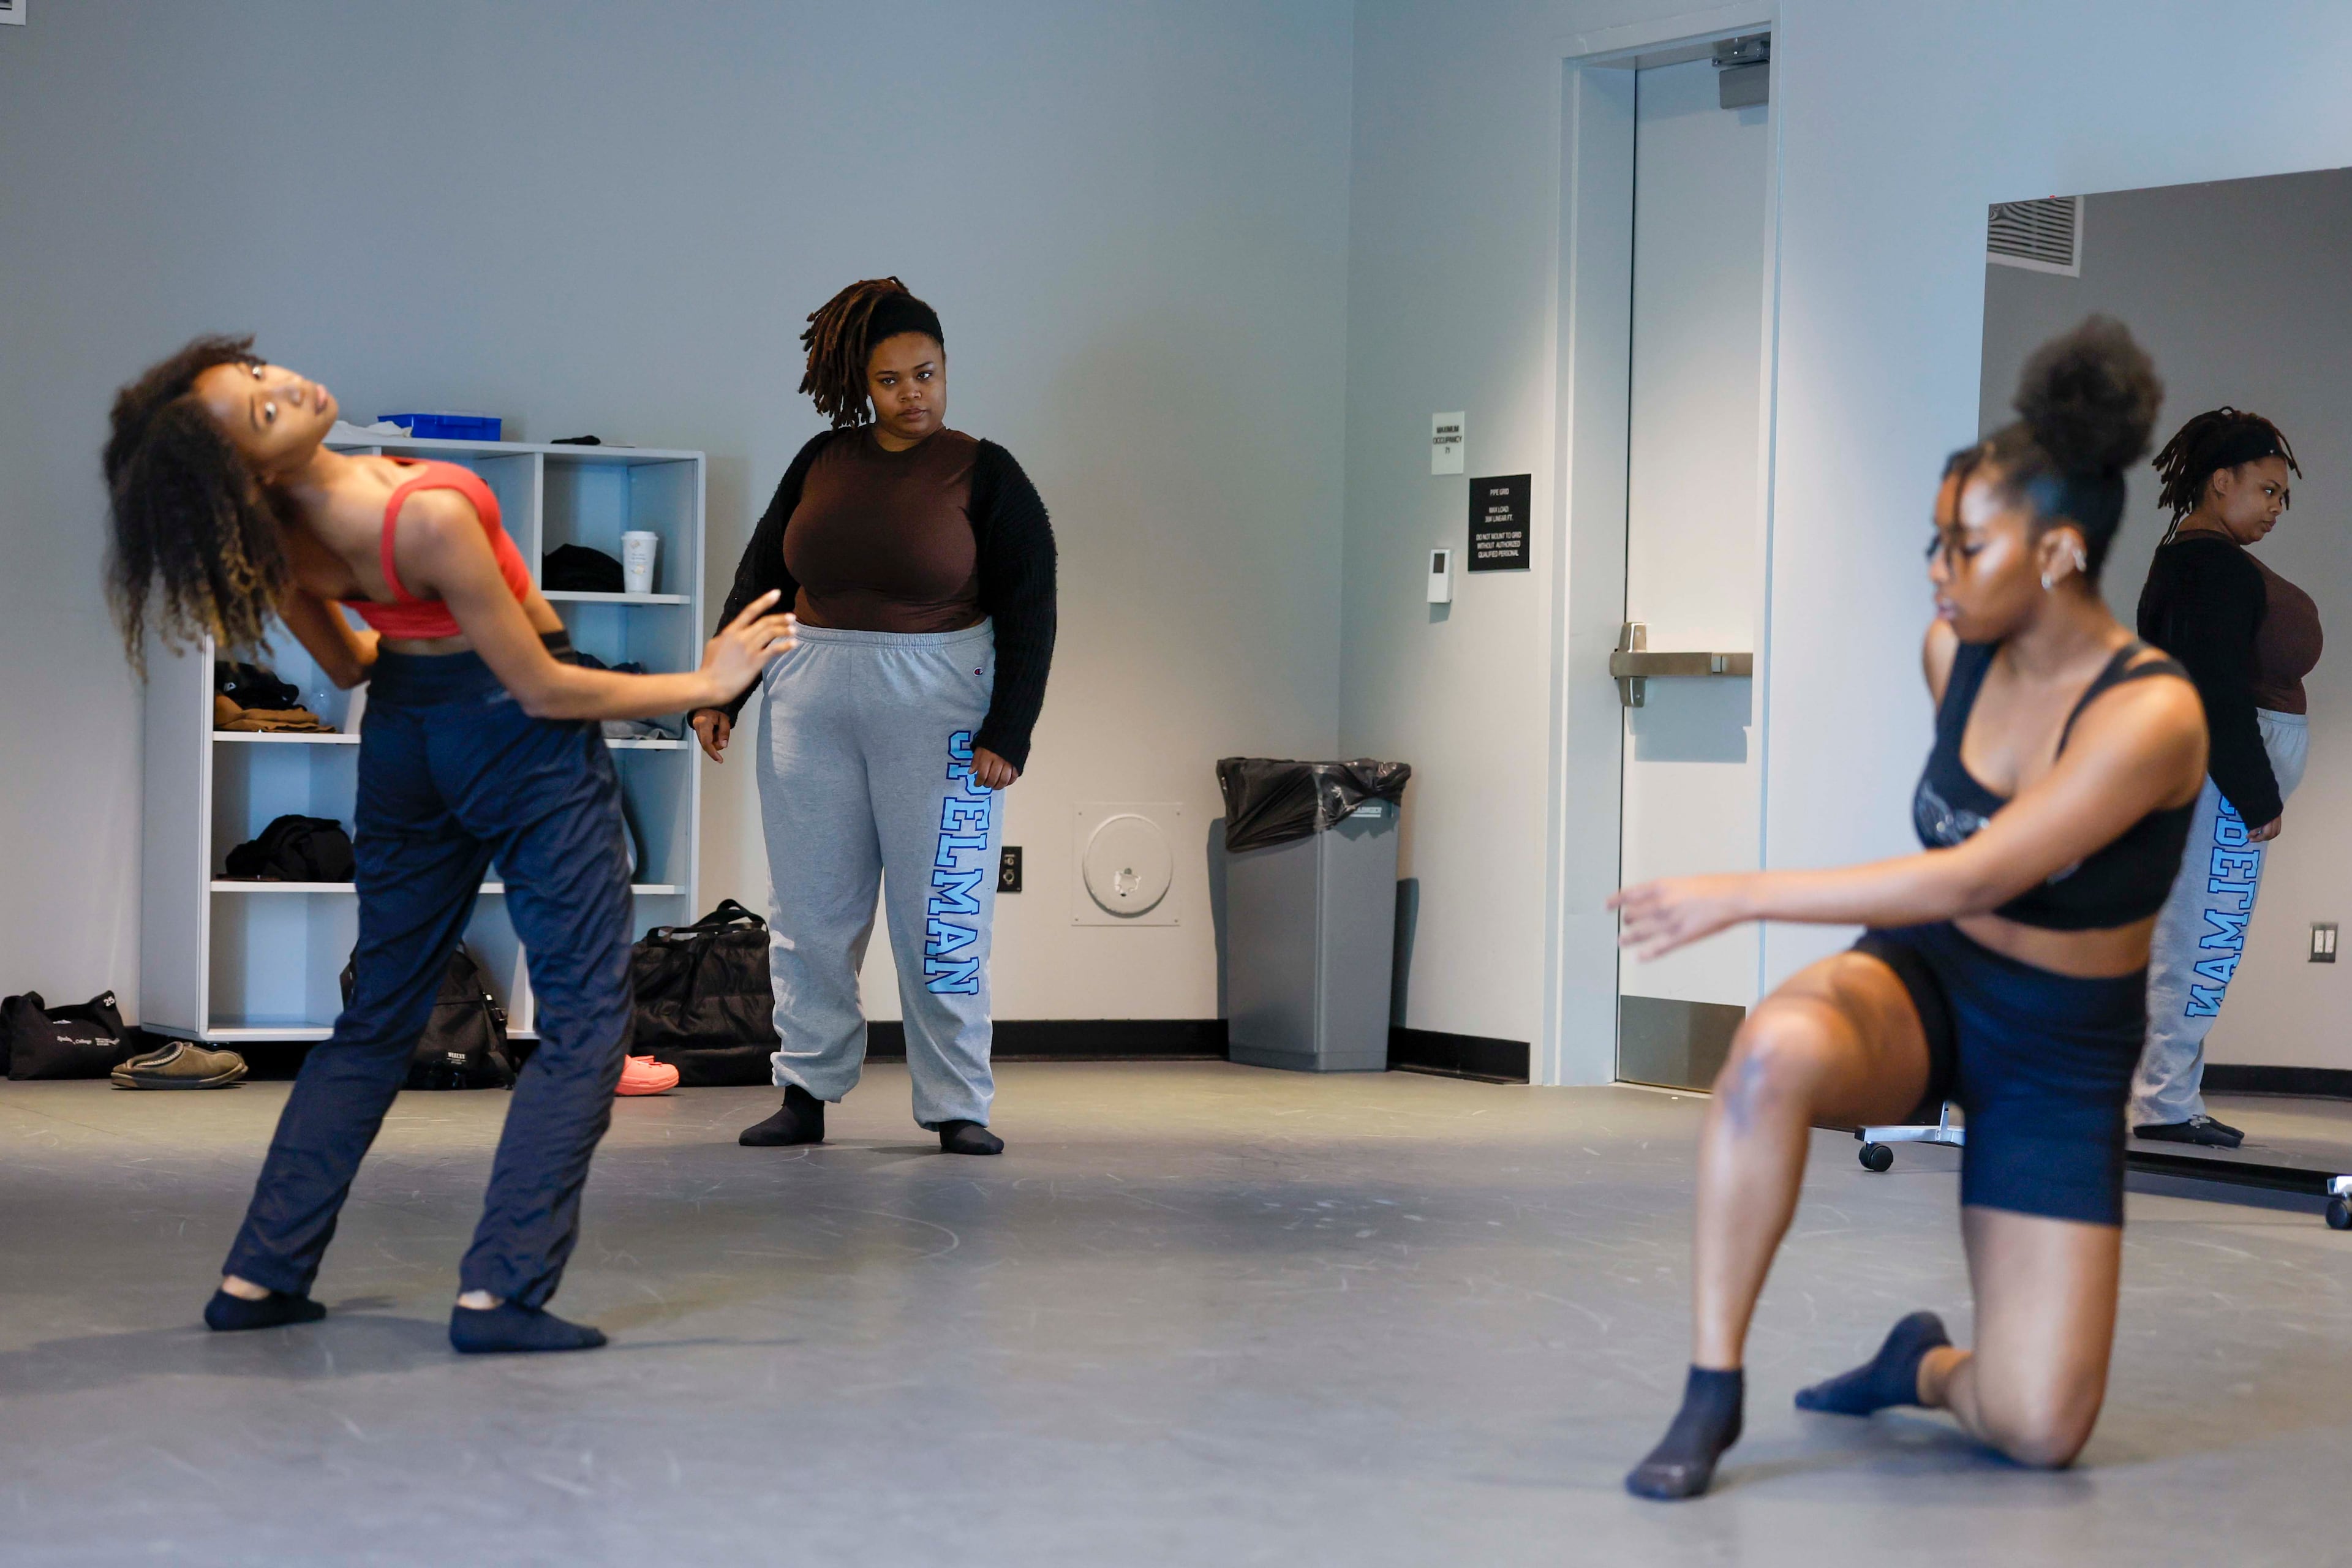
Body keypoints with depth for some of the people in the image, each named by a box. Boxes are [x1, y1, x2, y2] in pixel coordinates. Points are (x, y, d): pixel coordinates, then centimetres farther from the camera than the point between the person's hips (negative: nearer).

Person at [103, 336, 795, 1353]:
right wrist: (706, 685, -10)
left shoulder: (274, 534, -10)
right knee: (584, 1019, 1)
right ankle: (500, 1291, -10)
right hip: (523, 732, -7)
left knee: (378, 1014, 18)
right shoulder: (429, 517, -31)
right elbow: (542, 689, -21)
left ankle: (261, 1276, 16)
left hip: (403, 729, 7)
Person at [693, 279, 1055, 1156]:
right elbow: (758, 579, 14)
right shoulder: (822, 463, 8)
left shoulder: (986, 476, 0)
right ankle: (805, 1094, 14)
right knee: (811, 912, 5)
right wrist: (718, 692, 9)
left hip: (936, 708, -3)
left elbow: (1028, 612, -2)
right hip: (811, 700, 3)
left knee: (940, 916, -2)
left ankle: (957, 1107, 7)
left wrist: (1007, 735, -9)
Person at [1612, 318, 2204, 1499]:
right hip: (1920, 982, 3)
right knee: (1775, 1049, -37)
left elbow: (1973, 878, -32)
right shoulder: (1950, 650, -5)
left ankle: (1923, 1366, 24)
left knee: (2039, 1430, -12)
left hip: (2060, 1057, -3)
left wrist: (1742, 896, -32)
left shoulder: (2153, 714, -24)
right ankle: (1712, 1386, -25)